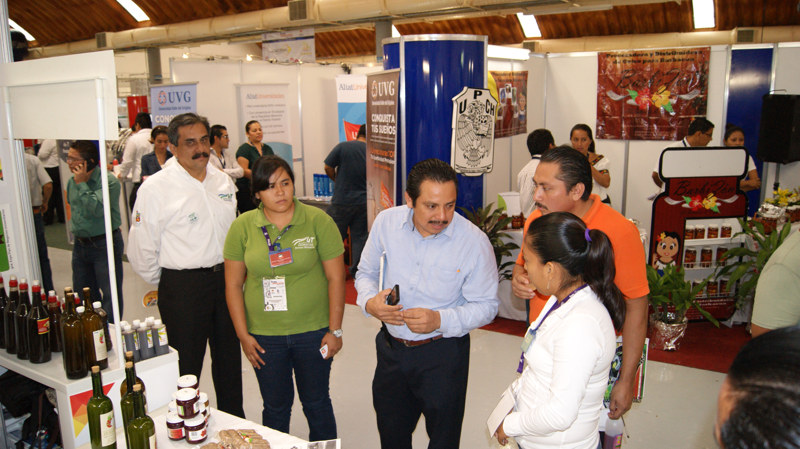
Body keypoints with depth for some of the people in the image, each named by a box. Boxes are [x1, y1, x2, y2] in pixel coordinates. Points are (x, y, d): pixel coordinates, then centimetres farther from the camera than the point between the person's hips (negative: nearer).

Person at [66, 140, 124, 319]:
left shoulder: (108, 181, -15)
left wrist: (82, 184, -21)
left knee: (110, 294, -1)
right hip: (80, 244, 8)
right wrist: (74, 227, 21)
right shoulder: (72, 182, 9)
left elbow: (97, 209, -27)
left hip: (104, 244, -7)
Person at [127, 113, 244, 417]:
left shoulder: (222, 181, 6)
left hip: (226, 279, 6)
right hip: (183, 287, -5)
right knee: (186, 368, 5)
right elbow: (141, 250, -7)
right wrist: (169, 285, 2)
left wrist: (232, 274, 14)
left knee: (229, 358, 18)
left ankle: (235, 424, 36)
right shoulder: (156, 188, -11)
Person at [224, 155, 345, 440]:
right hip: (264, 336, 1)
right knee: (275, 406, 16)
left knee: (316, 403, 14)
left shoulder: (318, 221, -8)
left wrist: (335, 331, -7)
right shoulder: (242, 227, -3)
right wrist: (243, 335, -1)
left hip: (314, 331, -1)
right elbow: (233, 284, 1)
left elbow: (335, 278, -6)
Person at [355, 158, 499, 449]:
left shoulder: (474, 242, -19)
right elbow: (366, 272, 6)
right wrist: (370, 301, -16)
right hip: (390, 347, 4)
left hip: (443, 355, -3)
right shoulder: (386, 223, -9)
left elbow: (486, 306, -12)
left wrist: (440, 321, -27)